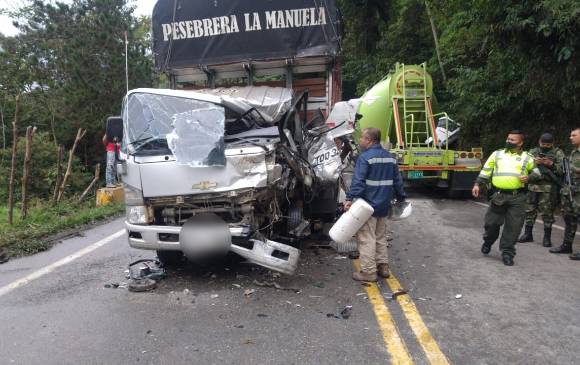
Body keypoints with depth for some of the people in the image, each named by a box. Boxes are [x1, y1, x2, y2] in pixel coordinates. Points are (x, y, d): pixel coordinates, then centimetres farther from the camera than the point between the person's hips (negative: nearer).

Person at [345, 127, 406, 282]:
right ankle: (383, 266, 25)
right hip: (384, 205, 8)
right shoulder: (390, 157, 12)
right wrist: (401, 197, 24)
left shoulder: (365, 157, -13)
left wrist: (350, 198, -26)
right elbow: (397, 180, 16)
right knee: (381, 237, 19)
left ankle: (368, 271, 0)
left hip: (368, 205, -8)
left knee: (366, 238, -3)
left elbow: (358, 180, -23)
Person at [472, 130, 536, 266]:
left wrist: (529, 178, -4)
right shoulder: (497, 154, 12)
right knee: (491, 223, 5)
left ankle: (507, 252, 12)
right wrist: (477, 184, 1)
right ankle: (488, 242, 33)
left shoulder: (527, 158, 10)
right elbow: (486, 171, 11)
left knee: (513, 227, 0)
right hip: (498, 195, 0)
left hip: (517, 197, 0)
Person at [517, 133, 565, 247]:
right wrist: (534, 162, -9)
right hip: (533, 186, 3)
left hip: (548, 188, -3)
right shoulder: (533, 152, 13)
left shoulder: (558, 153, 4)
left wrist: (551, 164, -17)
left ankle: (547, 237, 10)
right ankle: (528, 234, 19)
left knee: (547, 213, 0)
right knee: (530, 211, 8)